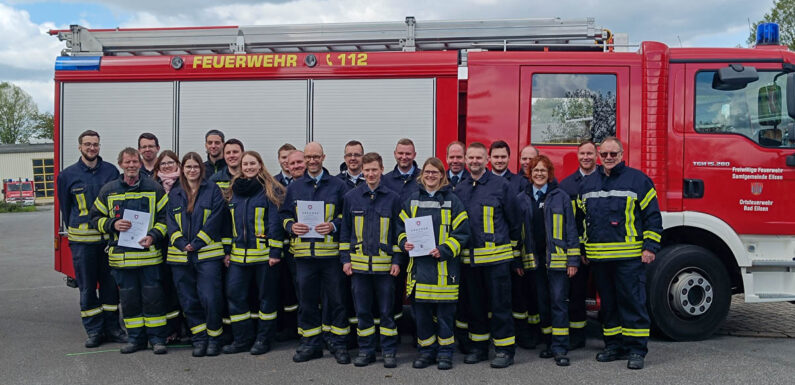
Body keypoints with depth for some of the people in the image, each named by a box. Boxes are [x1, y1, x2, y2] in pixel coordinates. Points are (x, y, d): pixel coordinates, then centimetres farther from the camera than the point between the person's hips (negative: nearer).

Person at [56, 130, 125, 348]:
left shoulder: (111, 171, 4)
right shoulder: (67, 175, 2)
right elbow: (65, 207, 11)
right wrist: (74, 232, 12)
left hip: (109, 237, 1)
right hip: (82, 240, -1)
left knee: (110, 283, 8)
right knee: (87, 287, 5)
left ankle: (111, 327, 18)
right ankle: (94, 330, 15)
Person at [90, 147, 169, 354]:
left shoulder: (154, 188, 2)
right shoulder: (108, 190, 8)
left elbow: (165, 217, 2)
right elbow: (96, 217, 12)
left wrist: (154, 235, -12)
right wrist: (113, 224, -7)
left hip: (149, 253, -2)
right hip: (121, 255, 2)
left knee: (153, 296, 0)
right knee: (128, 298, 9)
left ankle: (157, 338, 10)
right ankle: (135, 337, 21)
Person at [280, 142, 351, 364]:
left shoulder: (337, 186, 6)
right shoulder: (294, 188, 14)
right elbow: (284, 214, 17)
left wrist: (334, 225, -14)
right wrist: (291, 226, -4)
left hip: (331, 252, -2)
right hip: (304, 252, 3)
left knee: (336, 300, 3)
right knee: (306, 300, 9)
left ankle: (339, 345, 14)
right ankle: (310, 345, 21)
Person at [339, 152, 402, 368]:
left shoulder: (392, 198, 2)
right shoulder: (351, 197, 5)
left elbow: (398, 231, 4)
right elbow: (345, 230, 9)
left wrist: (397, 261, -2)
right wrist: (345, 259, 3)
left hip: (385, 265, -1)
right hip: (358, 264, 2)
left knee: (386, 311, 6)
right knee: (362, 311, 9)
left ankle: (389, 352, 17)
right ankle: (366, 350, 21)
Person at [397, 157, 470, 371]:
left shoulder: (452, 201, 1)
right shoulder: (412, 200, 11)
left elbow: (461, 232, -2)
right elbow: (402, 227, 15)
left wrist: (444, 250, -16)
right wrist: (405, 242, -6)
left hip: (444, 266, -3)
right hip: (418, 265, 3)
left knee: (445, 312, 4)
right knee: (421, 311, 7)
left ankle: (445, 352, 18)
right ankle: (426, 349, 22)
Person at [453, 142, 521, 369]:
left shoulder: (500, 185, -2)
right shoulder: (459, 190, 10)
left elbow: (513, 222, 2)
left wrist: (515, 254, 3)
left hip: (496, 256, -4)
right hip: (469, 257, 5)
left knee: (499, 304, 0)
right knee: (475, 304, 12)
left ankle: (505, 350, 11)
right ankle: (479, 347, 25)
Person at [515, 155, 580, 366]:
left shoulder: (561, 196, 2)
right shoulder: (521, 199, 8)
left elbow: (571, 229, 0)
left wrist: (573, 260, -5)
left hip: (557, 258, -3)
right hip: (535, 259, 3)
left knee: (559, 300, -5)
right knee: (543, 301, 9)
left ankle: (560, 348, -2)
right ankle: (550, 343, 21)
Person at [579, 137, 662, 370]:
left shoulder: (638, 180, 0)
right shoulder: (588, 184, 14)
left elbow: (652, 216, -1)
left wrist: (650, 247, -7)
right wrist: (581, 249, 17)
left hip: (629, 256, -5)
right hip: (598, 257, 5)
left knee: (633, 302, -2)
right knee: (608, 303, 12)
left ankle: (636, 349, 6)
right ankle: (614, 345, 23)